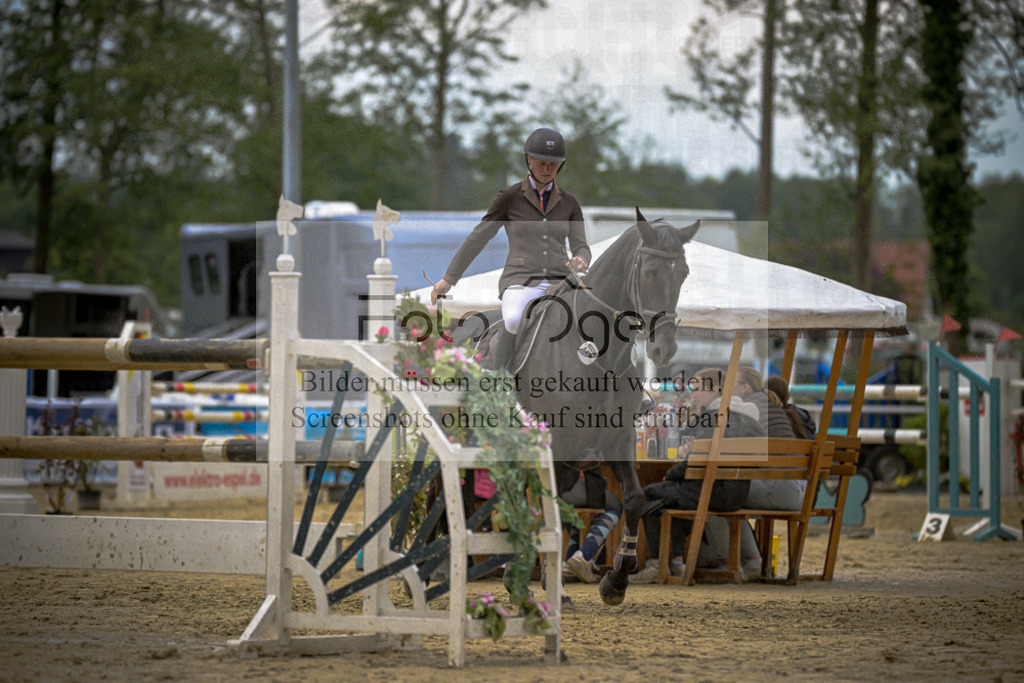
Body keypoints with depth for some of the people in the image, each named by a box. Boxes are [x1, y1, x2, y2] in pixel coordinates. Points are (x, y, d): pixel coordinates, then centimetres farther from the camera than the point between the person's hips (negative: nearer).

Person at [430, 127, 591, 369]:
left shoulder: (569, 203, 13)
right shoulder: (510, 198, 5)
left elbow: (581, 247, 11)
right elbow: (478, 238, 10)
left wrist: (580, 261, -15)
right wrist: (449, 278, 12)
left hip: (559, 283, 3)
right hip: (520, 283, -3)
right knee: (516, 321, -38)